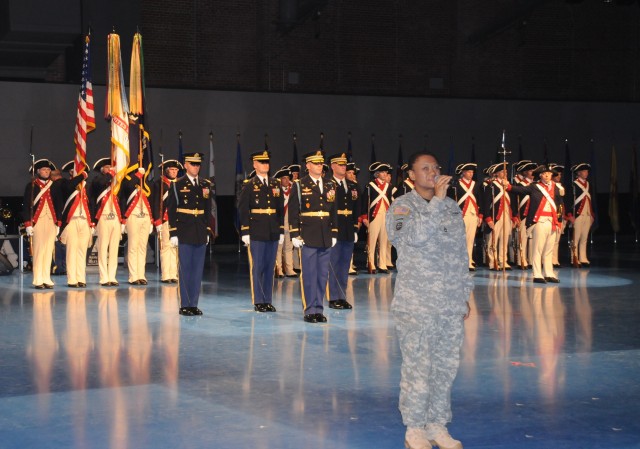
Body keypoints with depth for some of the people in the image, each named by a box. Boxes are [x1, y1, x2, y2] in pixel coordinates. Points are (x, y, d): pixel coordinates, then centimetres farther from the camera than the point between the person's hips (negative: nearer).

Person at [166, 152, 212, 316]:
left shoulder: (205, 185, 11)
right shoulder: (177, 185, -2)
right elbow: (171, 210, -4)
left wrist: (208, 231, 11)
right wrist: (173, 233, -9)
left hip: (200, 234, 4)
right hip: (184, 234, -4)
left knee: (198, 270, 6)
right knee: (185, 270, -1)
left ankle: (194, 304, 13)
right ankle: (184, 305, 6)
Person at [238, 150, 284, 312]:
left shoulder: (275, 185, 11)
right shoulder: (249, 186, -2)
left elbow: (280, 210, 13)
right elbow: (243, 210, -5)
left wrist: (281, 231, 9)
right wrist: (245, 232, -10)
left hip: (273, 233, 4)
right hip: (256, 234, -4)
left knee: (270, 268, 7)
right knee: (257, 268, 0)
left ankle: (268, 301, 14)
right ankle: (258, 302, 6)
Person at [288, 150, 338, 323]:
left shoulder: (330, 185, 12)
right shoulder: (299, 185, -2)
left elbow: (334, 210, 14)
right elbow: (293, 211, -5)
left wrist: (334, 234, 10)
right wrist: (295, 235, -10)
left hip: (326, 238, 4)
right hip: (308, 237, -4)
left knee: (322, 275, 7)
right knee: (309, 275, -2)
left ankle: (319, 309, 14)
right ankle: (310, 310, 4)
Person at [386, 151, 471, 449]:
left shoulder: (452, 207, 13)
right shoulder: (401, 208, -4)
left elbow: (462, 254, 17)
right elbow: (416, 236, -25)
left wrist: (464, 295, 15)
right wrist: (437, 199, -23)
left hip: (451, 305, 5)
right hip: (416, 305, -5)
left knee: (446, 366, 9)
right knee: (418, 367, -1)